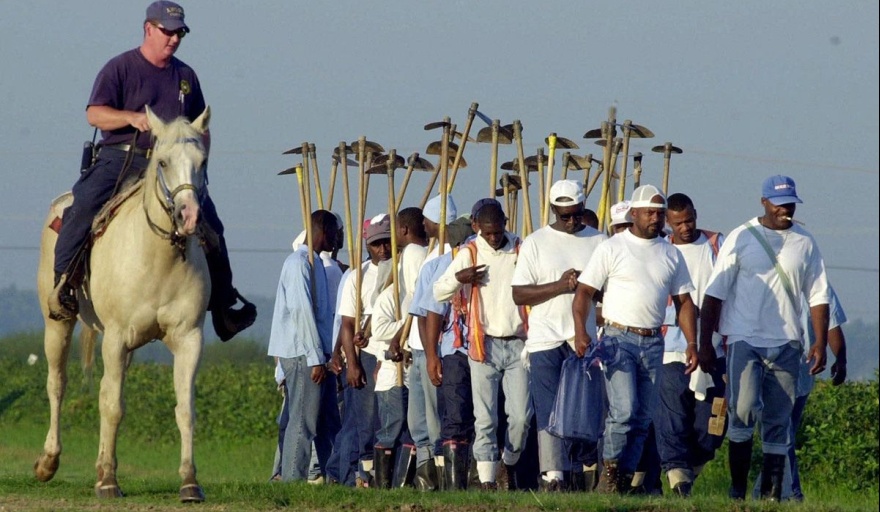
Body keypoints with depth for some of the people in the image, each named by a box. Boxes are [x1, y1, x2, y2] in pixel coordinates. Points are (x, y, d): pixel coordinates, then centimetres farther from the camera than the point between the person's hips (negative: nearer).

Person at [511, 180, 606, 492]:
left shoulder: (599, 242, 10)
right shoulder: (536, 243, 5)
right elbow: (518, 294, -1)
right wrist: (559, 286, -13)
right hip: (546, 341, -2)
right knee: (549, 411, -9)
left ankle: (586, 473, 11)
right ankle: (552, 476, -13)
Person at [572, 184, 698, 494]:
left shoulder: (670, 254, 13)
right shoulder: (612, 248, -1)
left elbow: (684, 302, 16)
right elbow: (584, 292, -5)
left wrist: (692, 343, 6)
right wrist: (580, 332, -19)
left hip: (653, 343, 5)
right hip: (619, 338, -5)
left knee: (643, 418, 3)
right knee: (623, 411, -17)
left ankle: (625, 481, 9)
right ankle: (610, 471, -4)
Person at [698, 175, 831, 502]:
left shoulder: (805, 244, 11)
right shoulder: (741, 238, 2)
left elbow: (818, 297, 12)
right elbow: (715, 293, 0)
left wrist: (821, 342, -1)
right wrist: (705, 343, -7)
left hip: (786, 344, 3)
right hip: (745, 340, -3)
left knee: (779, 421, 3)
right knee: (743, 410, -18)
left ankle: (771, 494, 7)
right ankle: (738, 489, -11)